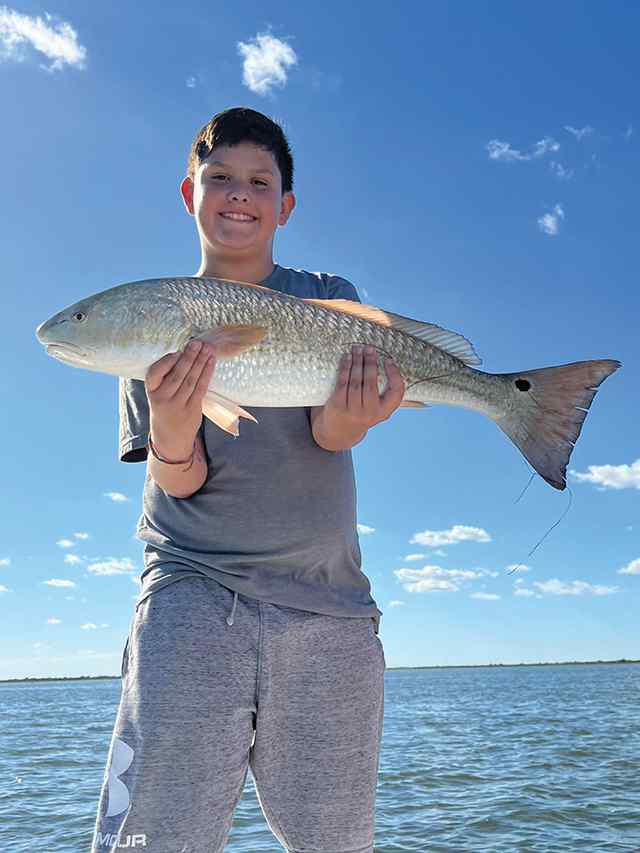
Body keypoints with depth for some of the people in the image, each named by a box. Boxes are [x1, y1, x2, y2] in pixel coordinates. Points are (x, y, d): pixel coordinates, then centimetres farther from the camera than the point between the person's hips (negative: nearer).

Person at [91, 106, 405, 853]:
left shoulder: (330, 298, 11)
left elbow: (332, 433, -5)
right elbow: (182, 481, 1)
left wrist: (351, 416, -29)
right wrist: (171, 433, -23)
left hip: (330, 604, 1)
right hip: (194, 591, -1)